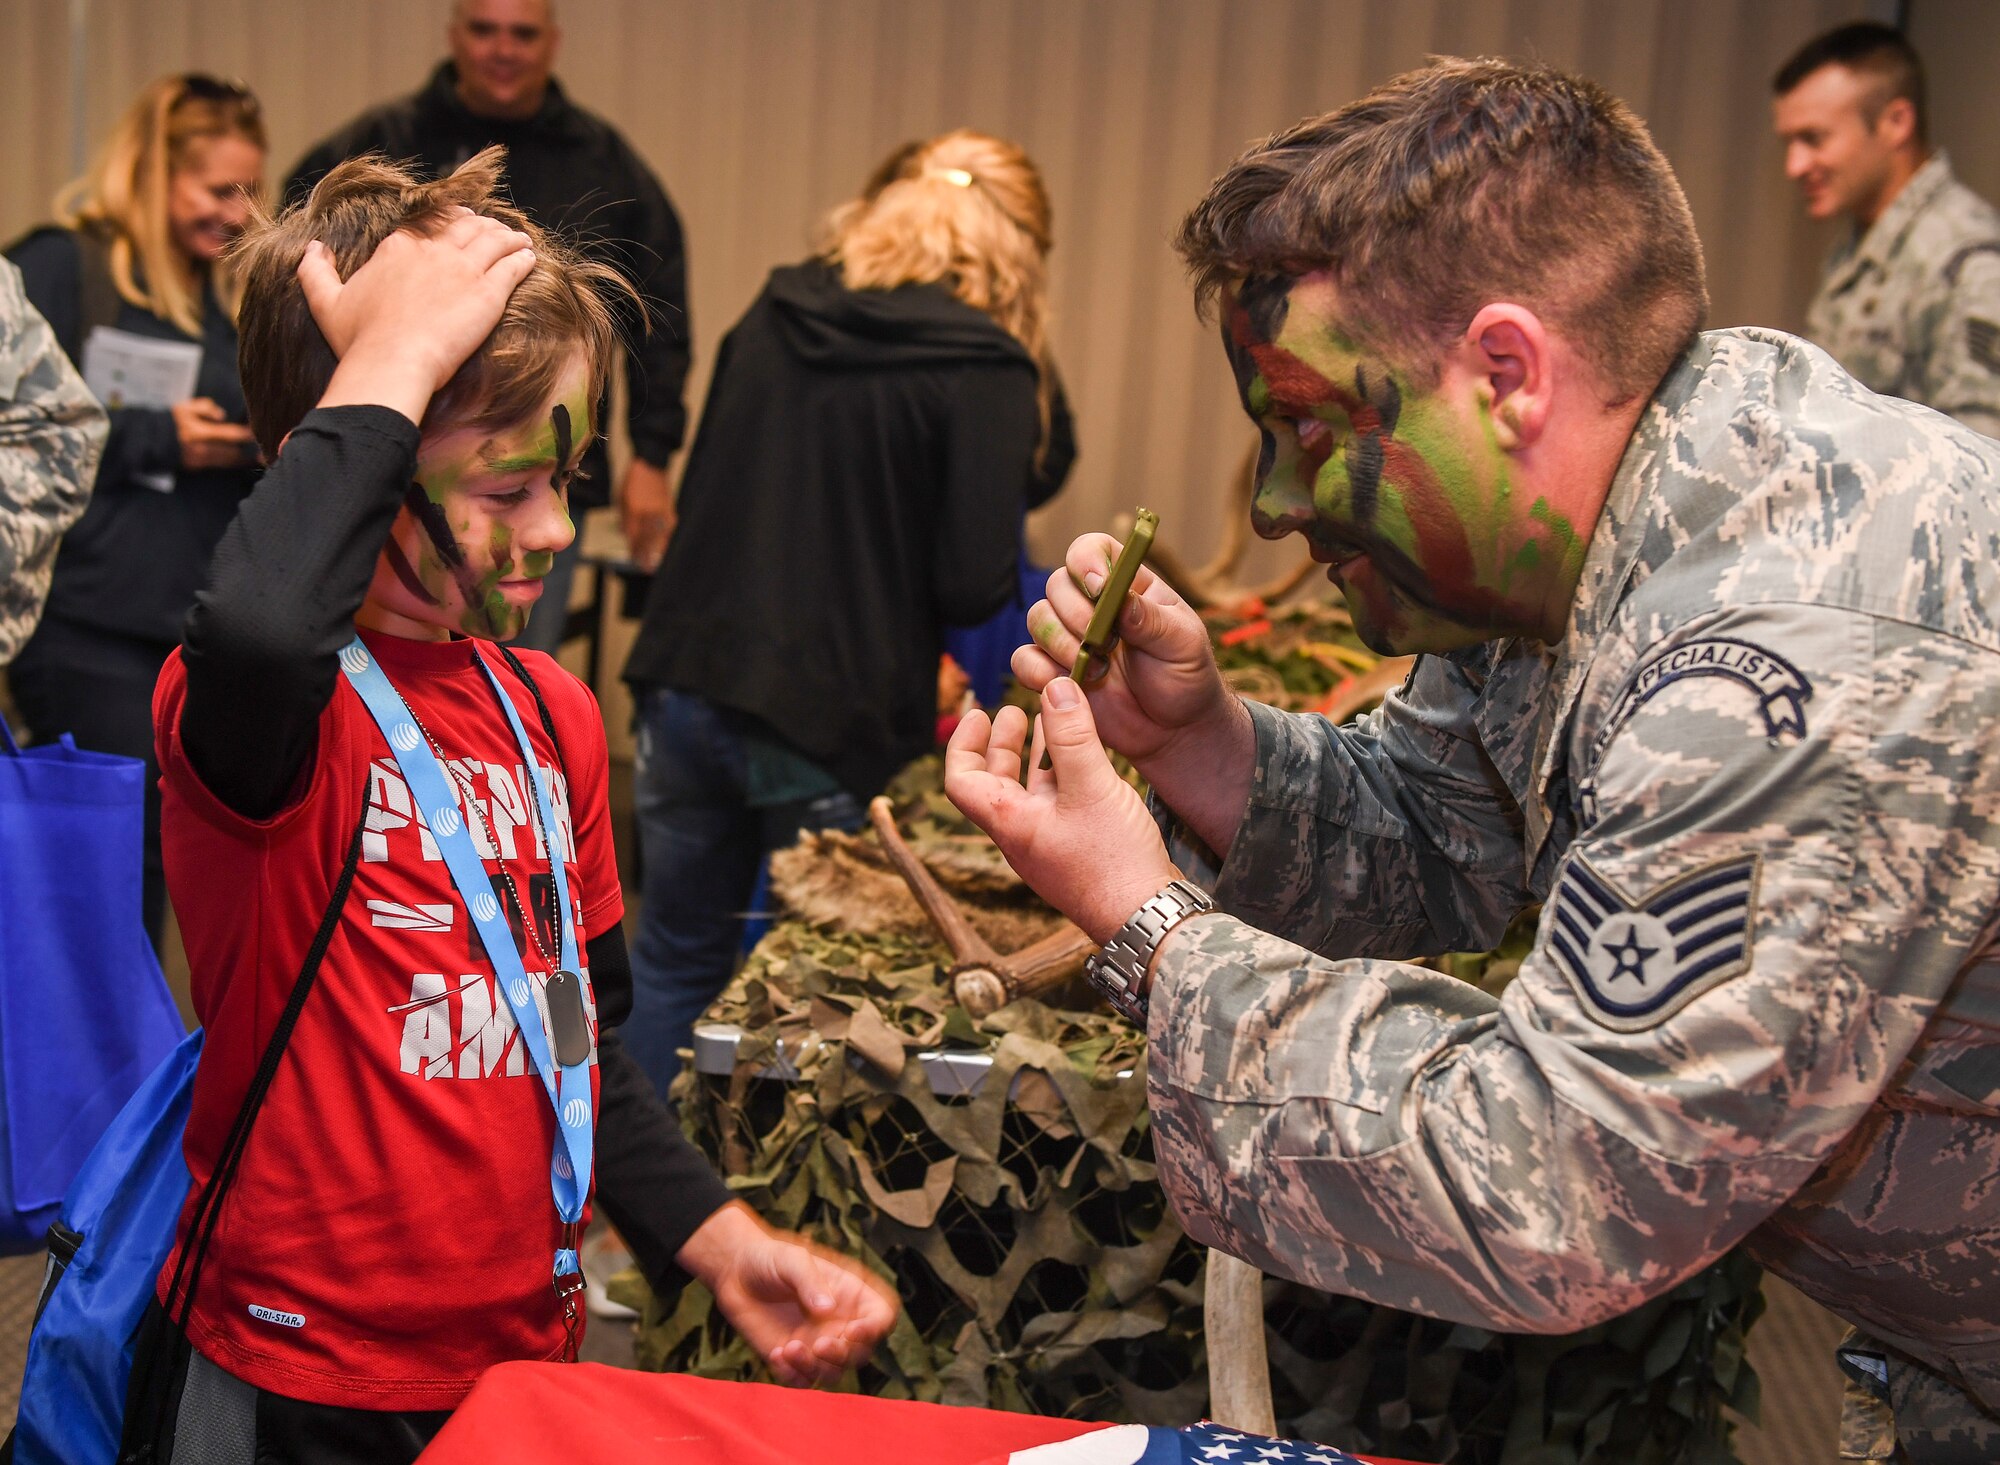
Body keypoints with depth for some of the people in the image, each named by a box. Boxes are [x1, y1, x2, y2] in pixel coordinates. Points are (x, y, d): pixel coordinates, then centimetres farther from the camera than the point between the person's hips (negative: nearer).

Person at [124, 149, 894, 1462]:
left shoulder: (557, 715, 5)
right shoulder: (274, 708, -17)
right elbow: (259, 632, -44)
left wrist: (718, 1241, 2)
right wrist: (391, 362, -31)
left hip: (530, 1357, 7)